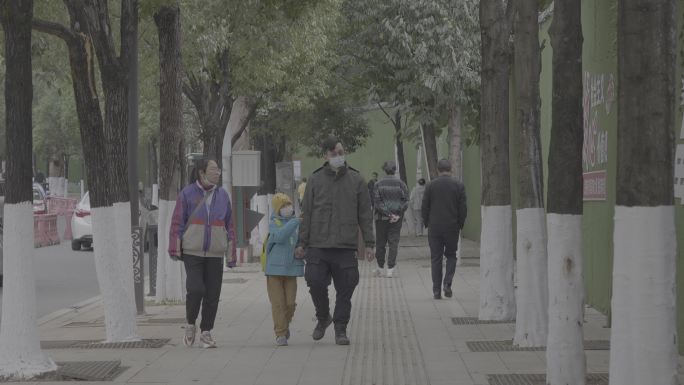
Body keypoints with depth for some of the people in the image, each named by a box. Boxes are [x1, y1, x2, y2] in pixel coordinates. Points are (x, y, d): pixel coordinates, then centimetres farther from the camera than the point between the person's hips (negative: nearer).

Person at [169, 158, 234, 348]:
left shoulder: (222, 195, 10)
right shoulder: (187, 194, -1)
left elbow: (229, 224, 16)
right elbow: (177, 222, 0)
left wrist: (231, 250, 13)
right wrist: (175, 249, -4)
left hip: (215, 254, 3)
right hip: (192, 252, -3)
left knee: (212, 294, 3)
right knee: (195, 289, -14)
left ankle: (206, 332, 16)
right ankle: (190, 325, 10)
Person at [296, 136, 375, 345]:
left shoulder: (356, 180, 7)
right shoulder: (315, 180, 7)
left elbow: (365, 214, 8)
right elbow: (307, 213, 9)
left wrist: (369, 243, 2)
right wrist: (302, 242, 3)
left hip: (346, 247, 0)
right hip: (318, 246, 0)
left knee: (345, 289, 1)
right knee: (315, 282, -10)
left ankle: (340, 330, 14)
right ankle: (323, 318, 16)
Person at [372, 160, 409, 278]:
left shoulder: (378, 184, -2)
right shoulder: (401, 183, 0)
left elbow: (376, 202, -9)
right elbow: (406, 201, -4)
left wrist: (388, 214, -11)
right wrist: (397, 215, -7)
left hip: (381, 218, -1)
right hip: (397, 218, 1)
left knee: (380, 242, 11)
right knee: (394, 242, 3)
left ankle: (380, 267, 17)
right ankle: (390, 268, -3)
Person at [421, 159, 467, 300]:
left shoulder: (431, 185, -2)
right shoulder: (458, 185, -2)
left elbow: (424, 207, -1)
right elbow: (463, 209, -2)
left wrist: (427, 223, 11)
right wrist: (460, 224, 10)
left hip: (434, 227, 0)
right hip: (452, 227, 0)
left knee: (436, 258, 5)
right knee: (451, 255, 15)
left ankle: (437, 290, 3)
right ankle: (447, 283, -4)